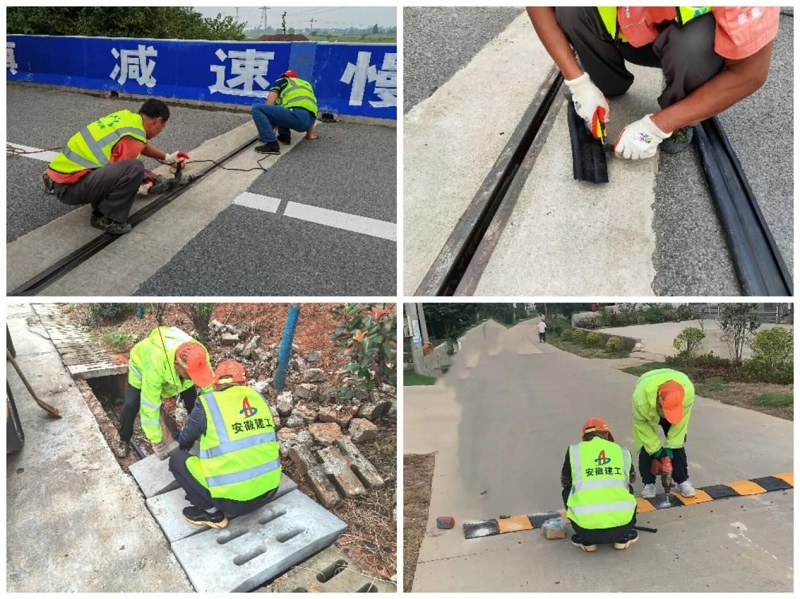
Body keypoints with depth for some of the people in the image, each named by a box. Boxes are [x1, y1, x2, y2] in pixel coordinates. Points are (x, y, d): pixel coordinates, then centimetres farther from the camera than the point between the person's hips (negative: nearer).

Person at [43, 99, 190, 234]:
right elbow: (121, 173, -12)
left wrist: (167, 157, 42)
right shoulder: (133, 137, -18)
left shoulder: (125, 116, 9)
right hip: (68, 185, -10)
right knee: (134, 169, -26)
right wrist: (138, 185, 6)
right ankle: (105, 219, -12)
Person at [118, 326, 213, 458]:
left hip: (173, 368, 3)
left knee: (192, 397, -8)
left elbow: (209, 385, -26)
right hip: (142, 365, -3)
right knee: (131, 405, -14)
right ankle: (124, 440, 14)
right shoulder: (155, 365, -49)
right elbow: (149, 406, -41)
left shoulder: (199, 355, -38)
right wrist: (156, 441, -34)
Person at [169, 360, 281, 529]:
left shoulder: (208, 402, -6)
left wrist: (183, 445, 38)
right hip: (269, 490, 5)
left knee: (177, 459, 12)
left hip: (234, 499, -5)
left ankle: (212, 512, 8)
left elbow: (185, 440, 12)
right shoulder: (258, 397, 6)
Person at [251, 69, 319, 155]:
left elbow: (269, 105, 19)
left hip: (297, 116, -6)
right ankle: (284, 135, 18)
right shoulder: (307, 84, 37)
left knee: (257, 109, 0)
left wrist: (263, 129, 28)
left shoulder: (281, 82, 23)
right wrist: (310, 133, 51)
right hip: (309, 120, 6)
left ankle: (272, 144, -14)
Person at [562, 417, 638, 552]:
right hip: (622, 523, 3)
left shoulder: (575, 450, 10)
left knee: (567, 491, 28)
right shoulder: (622, 451, 16)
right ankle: (623, 537, 26)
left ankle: (586, 540, 22)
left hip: (586, 525, -2)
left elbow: (565, 482, 24)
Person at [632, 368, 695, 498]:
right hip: (647, 414, -2)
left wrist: (671, 445, -20)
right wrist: (655, 447, -21)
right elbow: (641, 422, -26)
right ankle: (649, 483, 6)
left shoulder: (687, 390, -41)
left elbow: (681, 420, -24)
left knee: (677, 444, -3)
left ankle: (682, 480, 14)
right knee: (646, 447, -8)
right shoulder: (642, 395, -46)